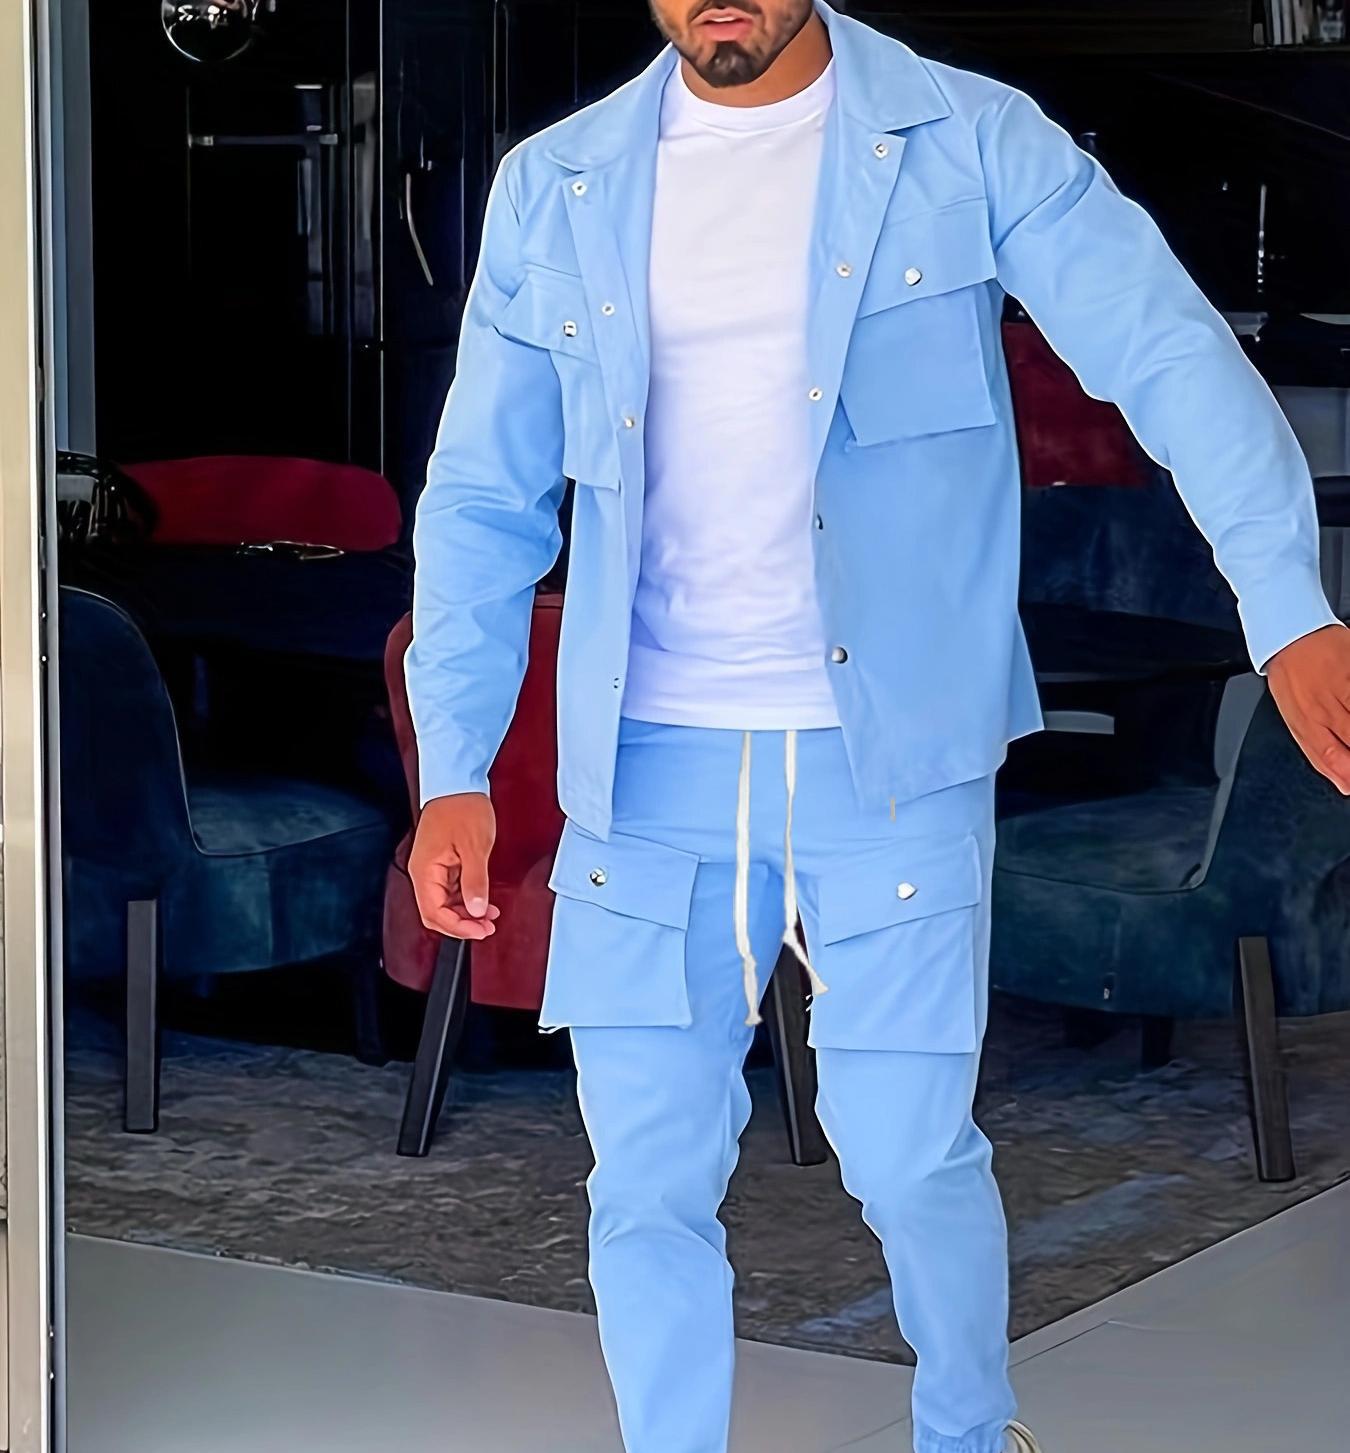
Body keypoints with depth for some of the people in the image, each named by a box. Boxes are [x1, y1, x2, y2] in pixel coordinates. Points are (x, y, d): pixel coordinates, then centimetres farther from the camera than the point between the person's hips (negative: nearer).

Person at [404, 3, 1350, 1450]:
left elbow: (1169, 355, -14)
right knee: (646, 1180, 3)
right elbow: (483, 495, 8)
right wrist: (453, 770, -1)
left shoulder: (971, 145, -4)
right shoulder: (555, 189, 5)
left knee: (910, 1156, 1)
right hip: (646, 771, 2)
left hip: (890, 759, -2)